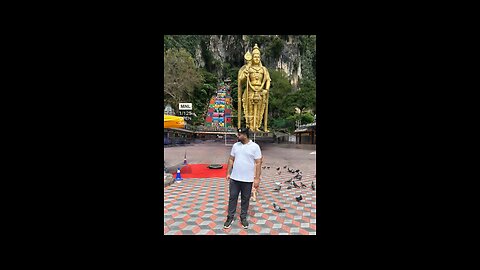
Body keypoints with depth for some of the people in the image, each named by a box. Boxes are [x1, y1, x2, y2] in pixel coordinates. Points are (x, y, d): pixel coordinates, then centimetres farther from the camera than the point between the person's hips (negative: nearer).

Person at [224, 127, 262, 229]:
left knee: (245, 199, 11)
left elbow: (258, 163, -9)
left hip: (247, 179, -3)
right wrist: (228, 173, 7)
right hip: (234, 178, 3)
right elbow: (231, 160, 10)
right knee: (232, 197, 10)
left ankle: (243, 218, 28)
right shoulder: (235, 145, 3)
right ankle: (230, 217, 24)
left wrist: (257, 178, -12)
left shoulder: (255, 147, -9)